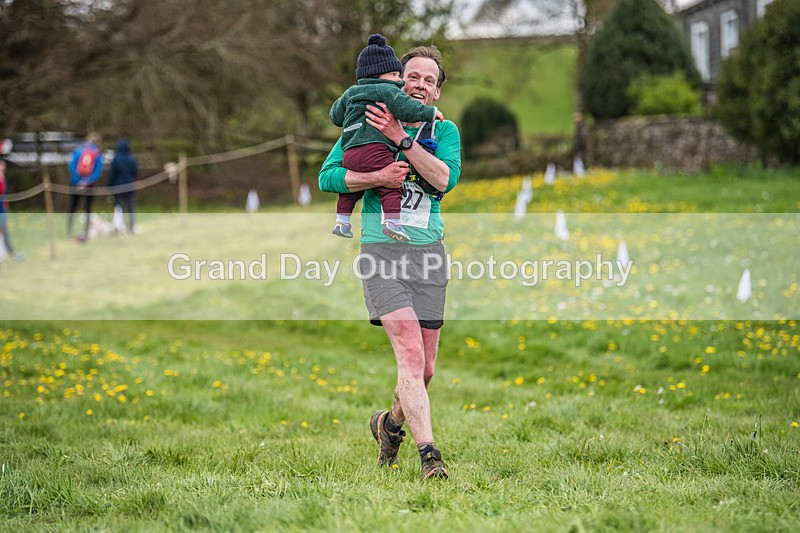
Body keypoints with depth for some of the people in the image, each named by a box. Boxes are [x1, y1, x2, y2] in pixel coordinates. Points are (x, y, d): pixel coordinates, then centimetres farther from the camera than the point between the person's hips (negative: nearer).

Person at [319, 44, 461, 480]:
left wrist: (402, 138, -16)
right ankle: (429, 455, -22)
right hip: (381, 251, -3)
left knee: (425, 369, 7)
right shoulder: (365, 122, 7)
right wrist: (378, 178, -14)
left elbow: (446, 179, -9)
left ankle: (391, 422, 37)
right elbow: (327, 176, 0)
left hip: (429, 253, 3)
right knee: (410, 353, -19)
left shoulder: (444, 131, 10)